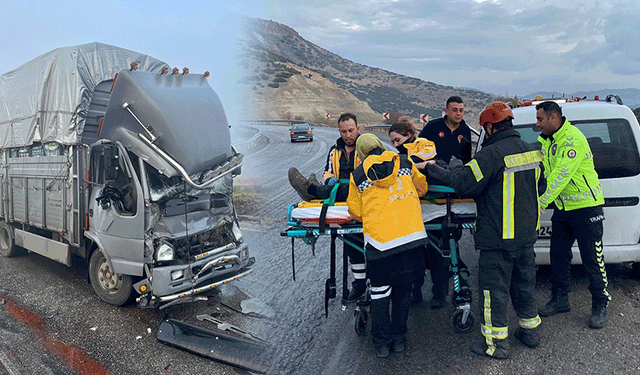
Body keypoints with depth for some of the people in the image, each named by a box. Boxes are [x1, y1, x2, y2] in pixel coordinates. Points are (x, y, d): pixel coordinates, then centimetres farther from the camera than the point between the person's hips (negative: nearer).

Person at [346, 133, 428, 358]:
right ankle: (399, 339, 28)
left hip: (380, 241, -2)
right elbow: (422, 188, 24)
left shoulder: (358, 175, 2)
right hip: (413, 237, 3)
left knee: (380, 291, 13)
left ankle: (381, 343, 21)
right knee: (403, 289, 17)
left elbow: (356, 213, 8)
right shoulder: (404, 163, 8)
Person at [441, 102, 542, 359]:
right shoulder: (530, 151, 6)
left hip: (498, 238, -8)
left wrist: (454, 166, 0)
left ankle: (496, 343, 12)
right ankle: (530, 331, 35)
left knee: (495, 289, 3)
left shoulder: (492, 154, -21)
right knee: (524, 283, 22)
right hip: (527, 233, 8)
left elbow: (464, 185, -19)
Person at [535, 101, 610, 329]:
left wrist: (542, 202, -30)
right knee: (558, 255, 12)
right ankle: (560, 300, 25)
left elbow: (562, 174, -28)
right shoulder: (546, 141, 7)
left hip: (586, 207, -8)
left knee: (592, 259, 0)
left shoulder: (573, 139, -21)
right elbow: (549, 174, 11)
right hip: (562, 207, 8)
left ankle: (600, 306, 15)